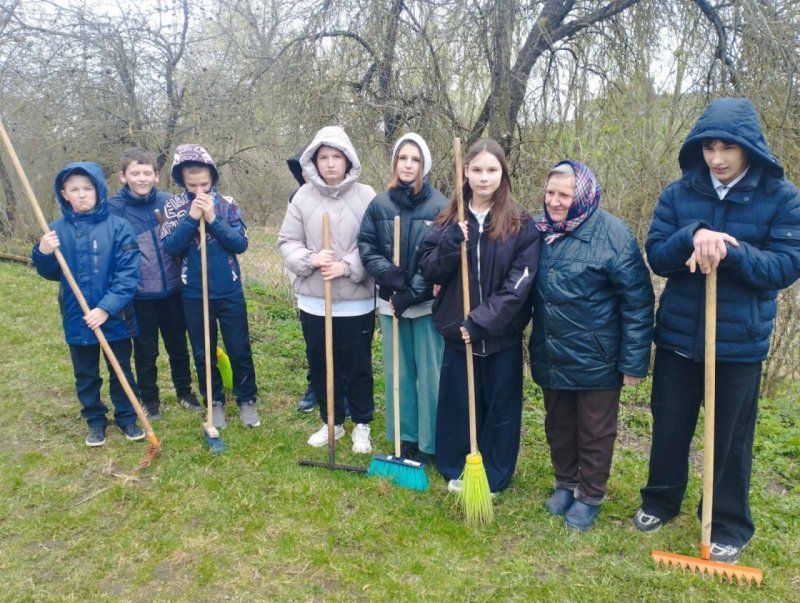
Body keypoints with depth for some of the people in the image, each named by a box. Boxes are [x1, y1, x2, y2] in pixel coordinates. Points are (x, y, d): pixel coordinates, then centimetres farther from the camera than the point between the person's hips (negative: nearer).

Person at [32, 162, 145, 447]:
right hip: (77, 319, 3)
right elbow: (52, 274, 6)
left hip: (115, 317, -2)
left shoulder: (118, 227, -10)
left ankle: (127, 417, 31)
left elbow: (128, 273, -14)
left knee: (121, 371, 13)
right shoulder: (57, 230, -1)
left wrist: (106, 308, -22)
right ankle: (95, 420, 33)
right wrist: (43, 254, -15)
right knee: (85, 375, 16)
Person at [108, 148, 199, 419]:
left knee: (178, 346, 17)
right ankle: (150, 400, 32)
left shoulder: (168, 201, -3)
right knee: (145, 352, 13)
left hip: (172, 290, 2)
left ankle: (185, 392, 36)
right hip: (139, 295, -2)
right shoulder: (114, 208, -9)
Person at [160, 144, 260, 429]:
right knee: (203, 353, 12)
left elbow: (241, 244, -10)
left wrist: (213, 219, -20)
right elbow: (170, 247, -12)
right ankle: (215, 402, 29)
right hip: (194, 295, 1)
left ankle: (246, 400, 25)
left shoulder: (227, 204, -3)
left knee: (240, 349, 8)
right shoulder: (173, 206, -3)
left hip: (230, 292, 0)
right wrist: (191, 219, -22)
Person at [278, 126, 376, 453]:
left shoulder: (366, 196, -7)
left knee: (358, 366, 10)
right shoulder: (303, 196, 0)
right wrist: (310, 259, -16)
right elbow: (287, 242, 2)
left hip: (357, 302, -2)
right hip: (313, 301, 3)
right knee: (320, 365, 15)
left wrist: (347, 267, -19)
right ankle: (331, 422, 35)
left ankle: (361, 425, 31)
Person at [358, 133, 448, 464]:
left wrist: (412, 294, -14)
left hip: (427, 304, -3)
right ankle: (403, 437, 30)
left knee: (429, 374, 4)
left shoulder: (438, 205, -7)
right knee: (397, 372, 14)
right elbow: (366, 247, 3)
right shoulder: (379, 204, 2)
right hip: (390, 302, 4)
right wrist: (390, 274, -13)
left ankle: (429, 444, 19)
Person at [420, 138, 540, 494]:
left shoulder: (521, 224, -6)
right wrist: (449, 246, -19)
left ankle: (494, 477, 29)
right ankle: (456, 470, 33)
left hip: (502, 335, -2)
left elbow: (519, 283, -12)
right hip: (457, 331, 2)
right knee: (457, 402, 13)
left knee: (500, 405, 11)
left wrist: (482, 322, -18)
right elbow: (429, 271, 0)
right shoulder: (449, 220, 4)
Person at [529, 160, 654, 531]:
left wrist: (634, 361, -15)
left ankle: (590, 496, 30)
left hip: (596, 359, -5)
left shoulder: (612, 234, -16)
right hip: (551, 357, 5)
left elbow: (638, 301, -15)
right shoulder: (538, 230, -1)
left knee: (595, 432, 12)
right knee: (558, 425, 19)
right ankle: (565, 483, 39)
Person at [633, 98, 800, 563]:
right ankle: (661, 501, 38)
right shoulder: (679, 193, -1)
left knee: (732, 438, 11)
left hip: (740, 342, -2)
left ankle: (730, 526, 30)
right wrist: (692, 236, -26)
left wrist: (730, 251, -27)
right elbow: (656, 256, -6)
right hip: (678, 336, 2)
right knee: (669, 427, 16)